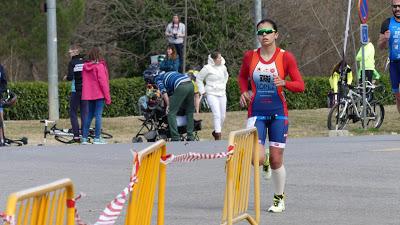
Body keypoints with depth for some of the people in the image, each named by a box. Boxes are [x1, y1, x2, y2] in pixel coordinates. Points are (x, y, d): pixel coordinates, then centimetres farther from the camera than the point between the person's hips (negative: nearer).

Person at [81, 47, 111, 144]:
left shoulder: (85, 66, 7)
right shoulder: (99, 66, -11)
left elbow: (84, 81, 12)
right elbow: (103, 81, -12)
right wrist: (107, 96, -8)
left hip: (89, 95, 6)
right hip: (99, 94, -6)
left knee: (90, 115, 13)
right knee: (98, 115, -3)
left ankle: (84, 137, 12)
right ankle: (97, 138, -5)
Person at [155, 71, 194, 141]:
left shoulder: (158, 78, 18)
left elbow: (164, 91, 4)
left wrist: (168, 105, 7)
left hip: (181, 87, -7)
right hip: (190, 84, 7)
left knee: (171, 113, 0)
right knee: (189, 112, 19)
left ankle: (175, 138, -6)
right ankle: (190, 137, 17)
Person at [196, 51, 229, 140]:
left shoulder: (223, 67, 8)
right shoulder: (208, 68, -9)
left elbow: (226, 76, 30)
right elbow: (199, 79, 1)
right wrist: (203, 91, 0)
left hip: (222, 94, 6)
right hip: (212, 94, -6)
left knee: (222, 115, 7)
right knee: (217, 114, -18)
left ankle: (216, 132, 27)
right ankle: (218, 135, -18)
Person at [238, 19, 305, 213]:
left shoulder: (285, 57, -5)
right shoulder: (250, 56, 1)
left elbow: (300, 86, -6)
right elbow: (242, 76, 20)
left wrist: (284, 83, -25)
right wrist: (244, 91, 1)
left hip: (278, 112, -1)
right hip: (256, 112, 1)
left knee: (276, 160, 2)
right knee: (257, 158, -14)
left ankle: (279, 198, 21)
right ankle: (265, 163, 25)